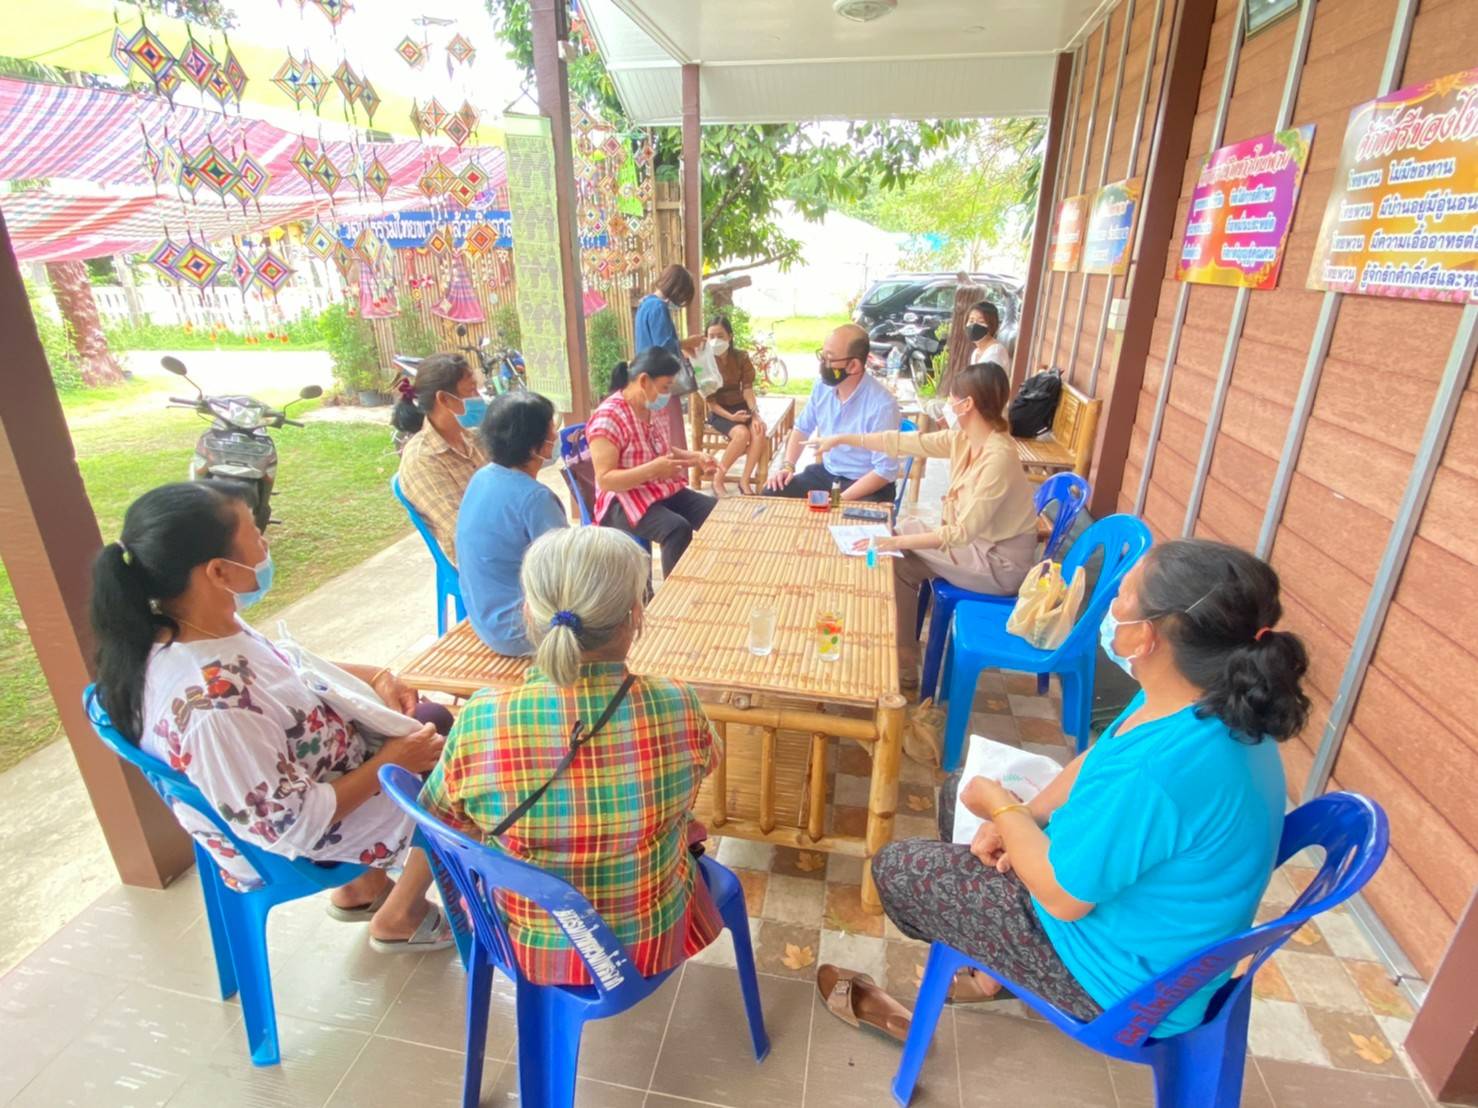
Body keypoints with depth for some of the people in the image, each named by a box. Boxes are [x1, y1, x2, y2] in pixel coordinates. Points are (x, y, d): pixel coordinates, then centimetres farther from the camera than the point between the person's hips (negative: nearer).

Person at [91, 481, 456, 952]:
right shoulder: (213, 707, -40)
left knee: (430, 718, 16)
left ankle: (361, 889, 28)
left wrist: (373, 676, -8)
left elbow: (283, 672, 4)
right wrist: (390, 762, -19)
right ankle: (399, 920, 22)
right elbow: (290, 824, -28)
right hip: (303, 845, -7)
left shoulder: (182, 630, -14)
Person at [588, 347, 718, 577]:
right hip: (623, 502, -8)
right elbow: (604, 480, -23)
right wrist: (652, 470, -33)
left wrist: (696, 458, 3)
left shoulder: (651, 410, 6)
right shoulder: (607, 418, -19)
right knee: (678, 529, -33)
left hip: (663, 491, 8)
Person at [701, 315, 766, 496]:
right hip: (718, 411, -3)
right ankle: (718, 479, -15)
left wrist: (755, 414, -22)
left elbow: (747, 389, -6)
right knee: (742, 433, -33)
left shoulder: (741, 357, -1)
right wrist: (730, 416, -23)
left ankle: (745, 481, -18)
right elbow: (710, 399, -11)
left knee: (759, 431, -29)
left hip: (741, 406, 3)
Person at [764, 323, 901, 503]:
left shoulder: (882, 404, -23)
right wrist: (787, 465, -1)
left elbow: (885, 471, -22)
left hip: (868, 485, -6)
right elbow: (802, 428, 14)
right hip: (825, 472, 6)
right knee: (771, 494, -9)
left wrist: (840, 499, -27)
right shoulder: (823, 386, -4)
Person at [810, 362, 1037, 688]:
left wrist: (899, 542, -36)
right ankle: (899, 655, 12)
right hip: (977, 542, 8)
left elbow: (963, 531, -32)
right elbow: (904, 442, 4)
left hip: (1000, 562, -8)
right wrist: (843, 439, 7)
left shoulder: (998, 458, -29)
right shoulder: (963, 439, -3)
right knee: (902, 563, 1)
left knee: (899, 560, -11)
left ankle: (902, 667, 2)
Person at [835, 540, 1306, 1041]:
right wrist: (1023, 816, -6)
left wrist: (1002, 808, -11)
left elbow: (1063, 896, -27)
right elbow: (1095, 763, 5)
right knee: (961, 790, 19)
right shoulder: (1216, 705, -11)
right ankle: (994, 961, 32)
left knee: (894, 868, 0)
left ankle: (993, 970, 31)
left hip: (1125, 977, -8)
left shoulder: (1155, 773, -41)